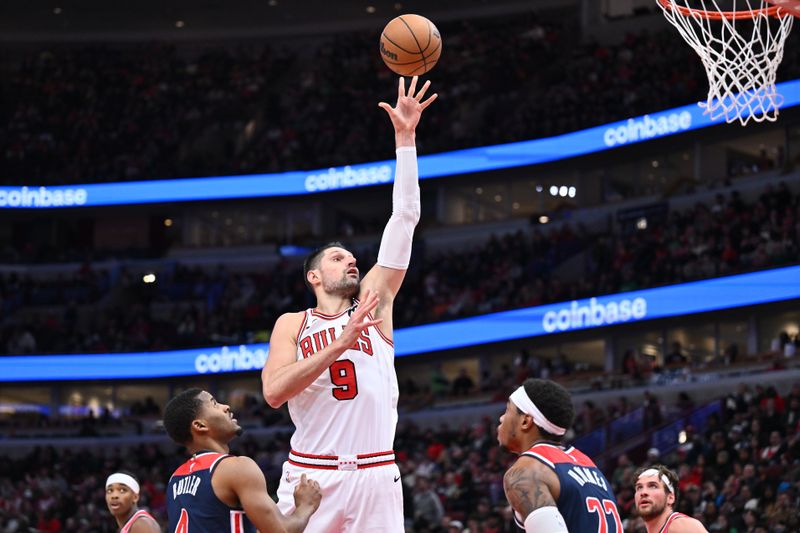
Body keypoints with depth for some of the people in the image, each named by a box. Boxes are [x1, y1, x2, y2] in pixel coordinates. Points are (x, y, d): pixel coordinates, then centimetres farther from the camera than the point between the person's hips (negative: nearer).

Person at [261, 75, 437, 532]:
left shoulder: (374, 302, 13)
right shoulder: (292, 324, 10)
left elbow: (405, 218, 8)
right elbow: (273, 391, -7)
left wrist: (405, 138, 4)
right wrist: (339, 345, -14)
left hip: (375, 476, 1)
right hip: (311, 475, -1)